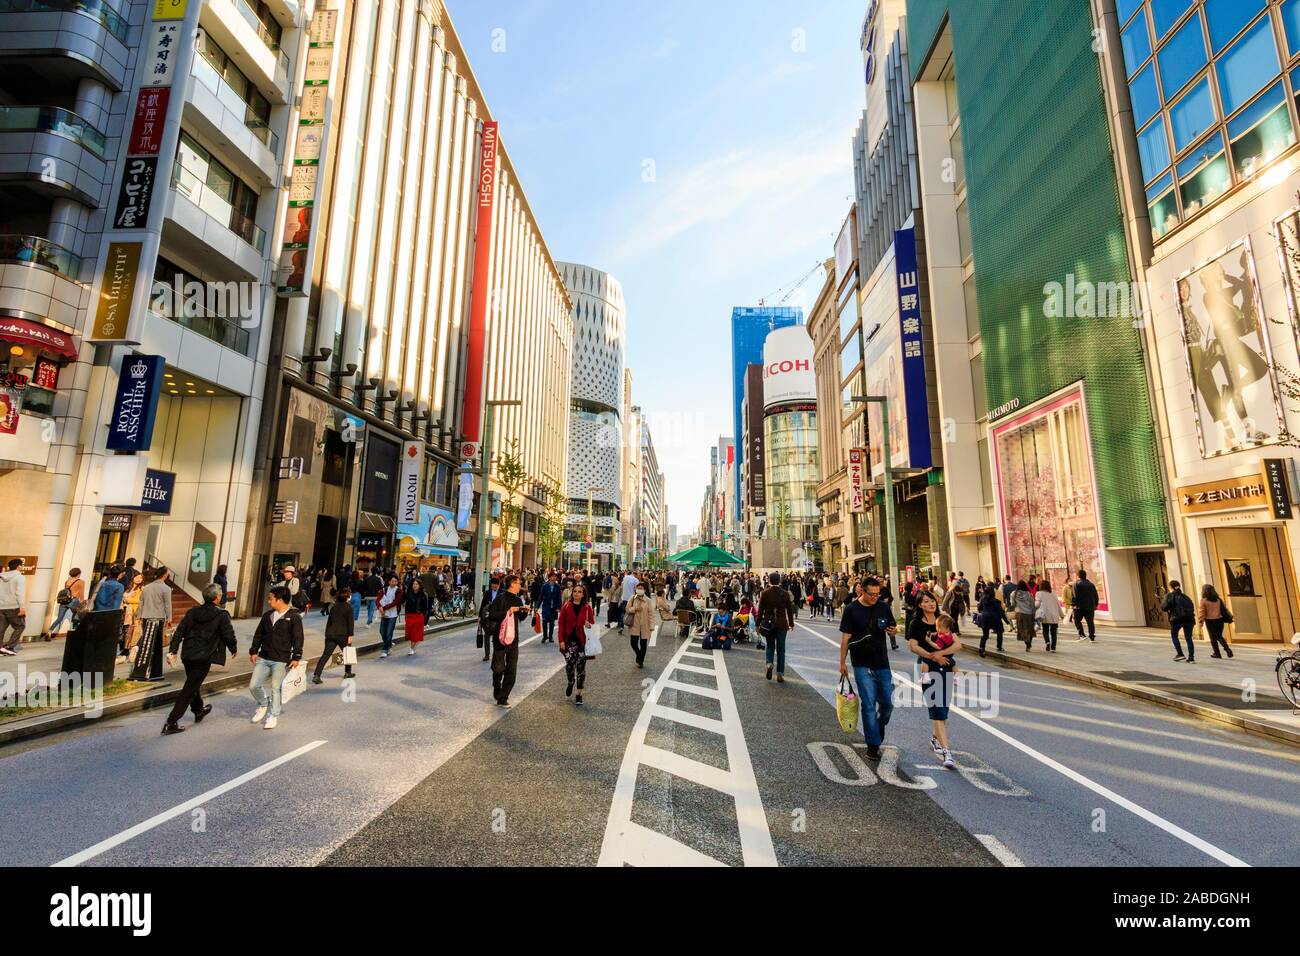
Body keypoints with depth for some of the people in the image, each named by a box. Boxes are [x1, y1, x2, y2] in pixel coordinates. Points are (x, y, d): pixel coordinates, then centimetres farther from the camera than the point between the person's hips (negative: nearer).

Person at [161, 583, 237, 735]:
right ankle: (171, 723, 0)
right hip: (204, 658, -7)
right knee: (189, 690, 1)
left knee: (194, 684, 24)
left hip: (187, 656, 7)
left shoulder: (192, 612, 3)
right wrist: (233, 649, 11)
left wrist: (172, 651, 9)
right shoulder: (221, 615, -13)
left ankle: (198, 711, 44)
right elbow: (229, 635, -7)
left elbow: (179, 632, 3)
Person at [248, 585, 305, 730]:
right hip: (263, 658, 6)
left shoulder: (294, 617, -10)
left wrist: (296, 657, -15)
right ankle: (263, 704, 31)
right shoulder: (267, 615, 9)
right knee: (253, 685, 3)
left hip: (281, 660, -6)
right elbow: (258, 634, 17)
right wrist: (253, 651, 9)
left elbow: (298, 639, -11)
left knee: (275, 688, 0)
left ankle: (273, 716, 16)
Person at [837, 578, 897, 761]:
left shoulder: (883, 608, 2)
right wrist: (842, 662, -6)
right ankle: (873, 744, 12)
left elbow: (893, 628, 14)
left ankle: (880, 725, 41)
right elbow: (845, 637, -5)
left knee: (887, 703, 11)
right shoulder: (851, 609, -8)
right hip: (862, 665, -4)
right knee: (869, 705, 0)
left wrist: (893, 631, -12)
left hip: (882, 663, 4)